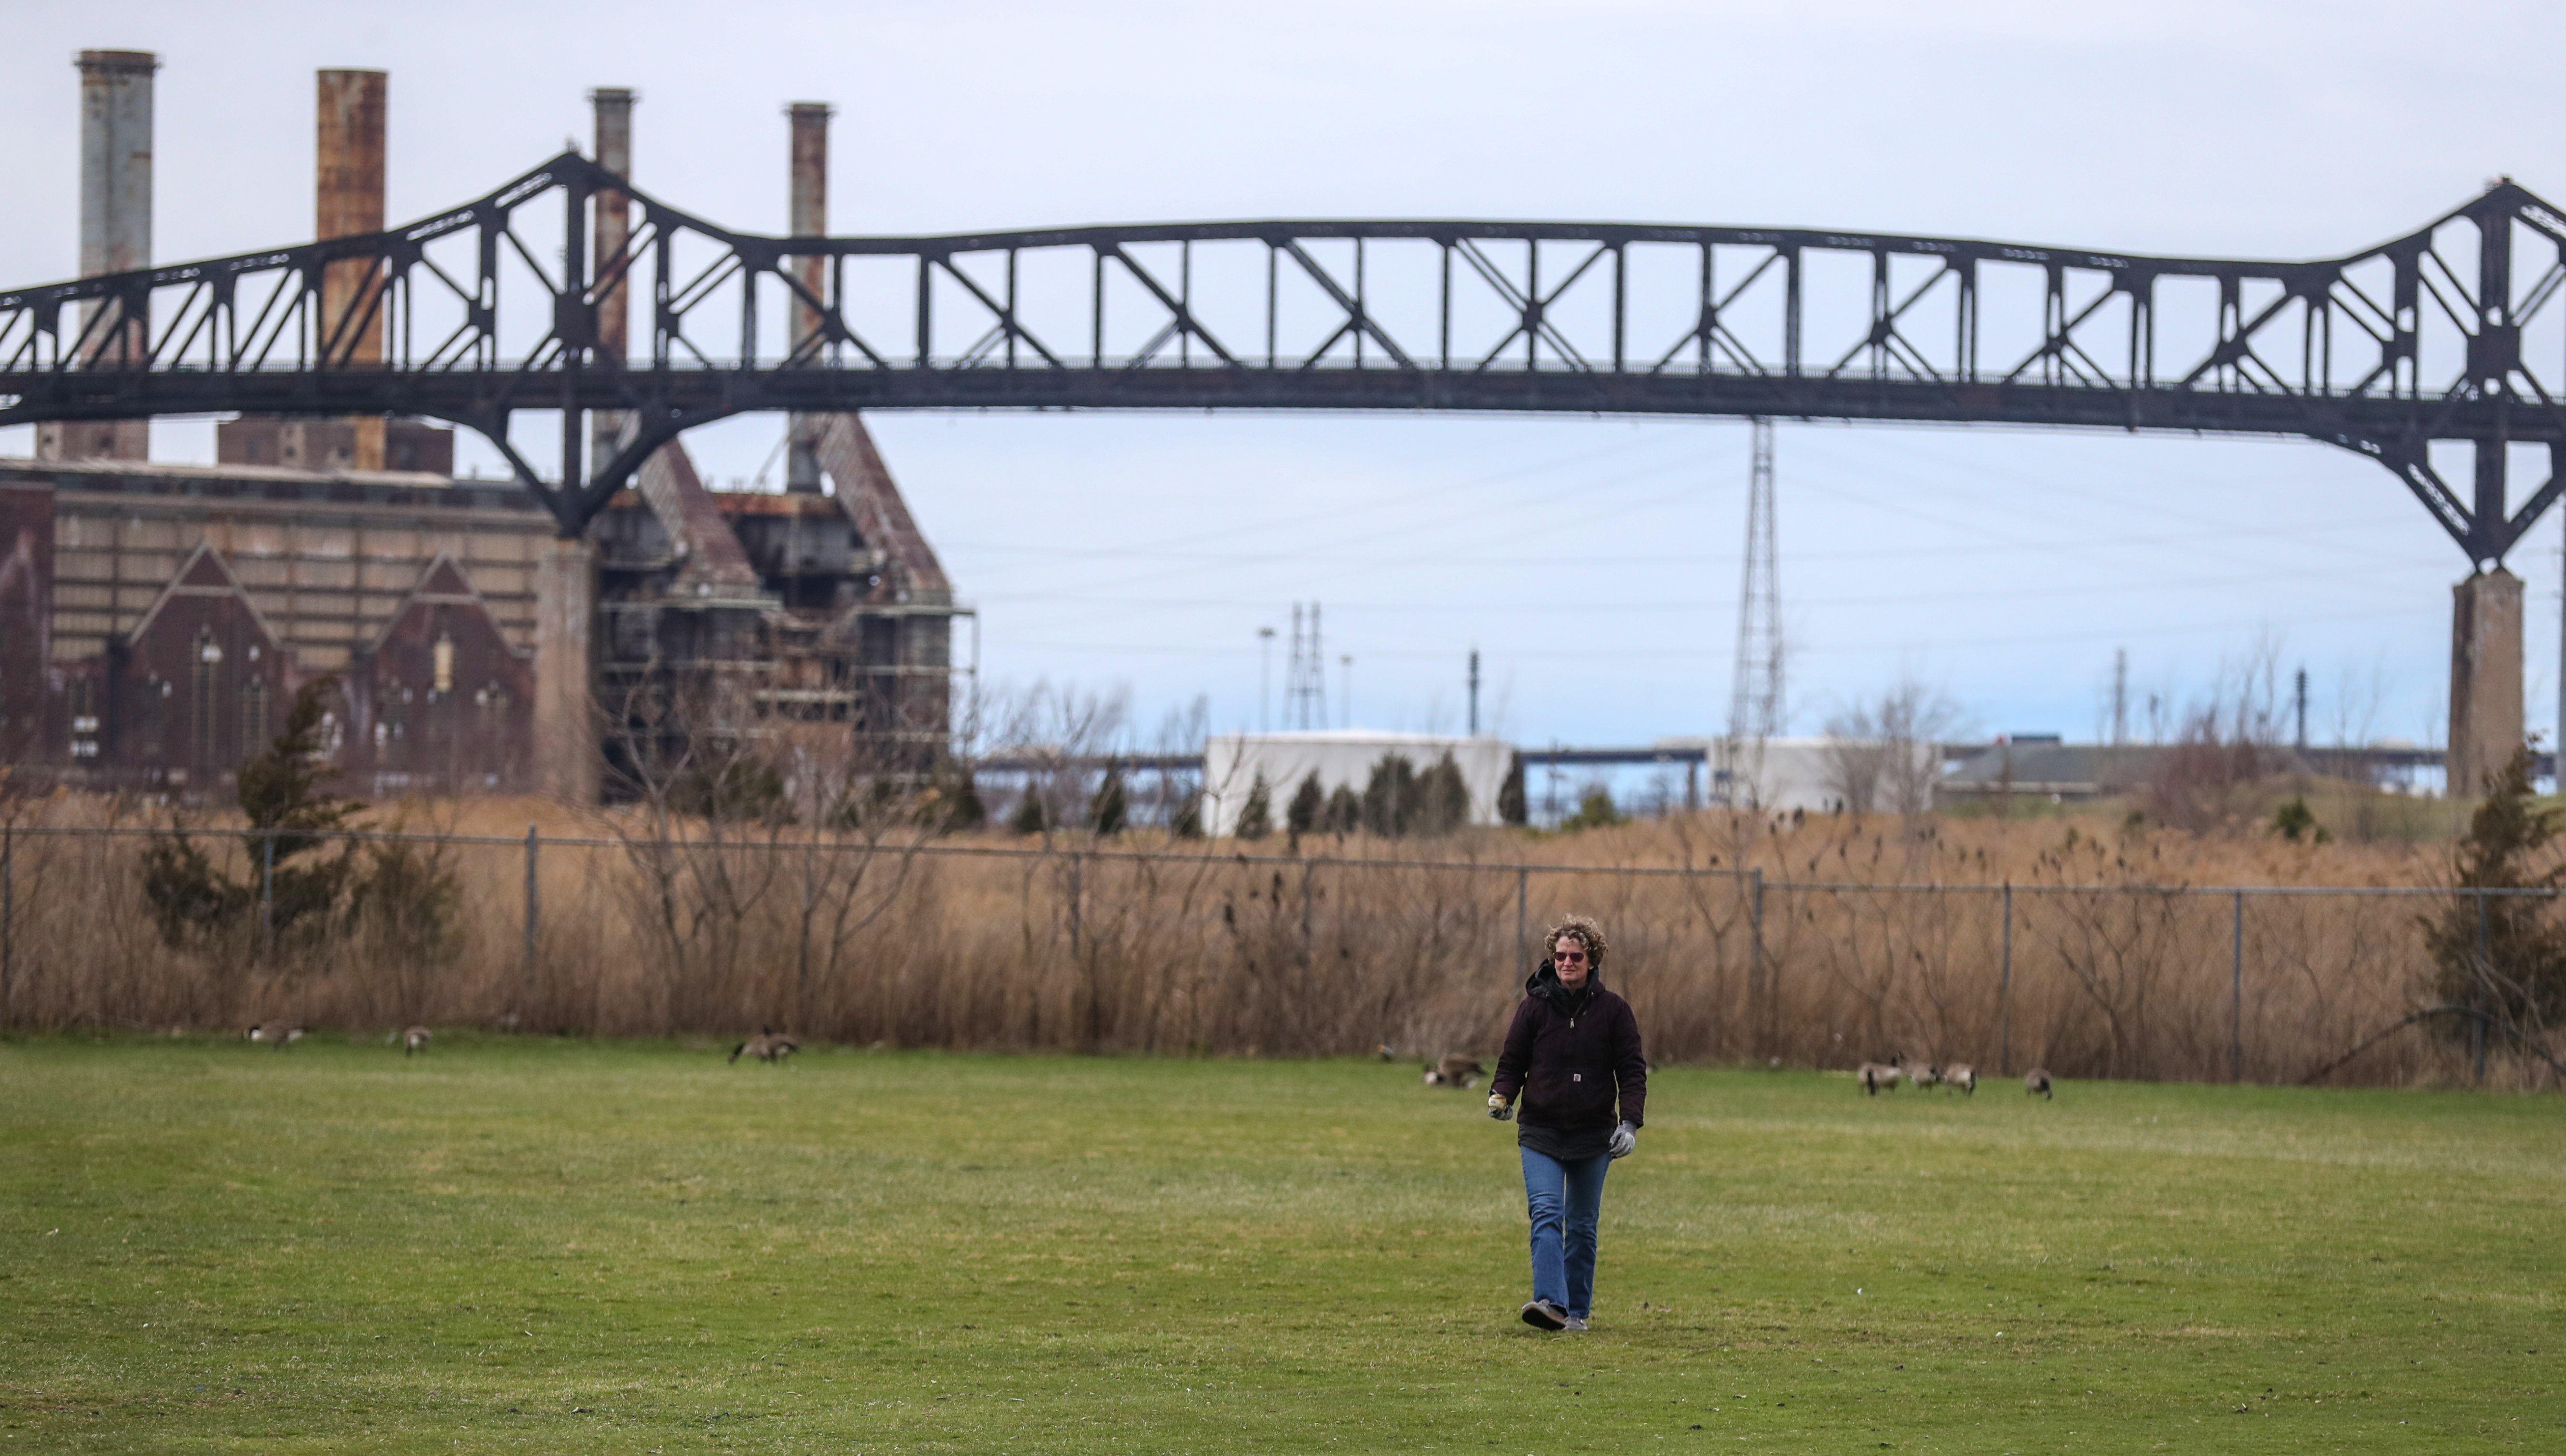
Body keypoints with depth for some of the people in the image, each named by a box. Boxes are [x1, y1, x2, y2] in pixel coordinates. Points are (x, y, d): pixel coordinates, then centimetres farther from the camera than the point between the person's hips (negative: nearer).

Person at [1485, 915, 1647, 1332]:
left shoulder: (1613, 1011, 1)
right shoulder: (1534, 1007, 1)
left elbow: (1632, 1071, 3)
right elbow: (1512, 1062, 7)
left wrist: (1630, 1122, -9)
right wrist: (1502, 1095, -13)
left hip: (1594, 1134, 1)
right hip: (1540, 1132, -1)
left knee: (1582, 1226, 8)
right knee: (1546, 1215, -17)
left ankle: (1577, 1311, 16)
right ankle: (1550, 1301, -29)